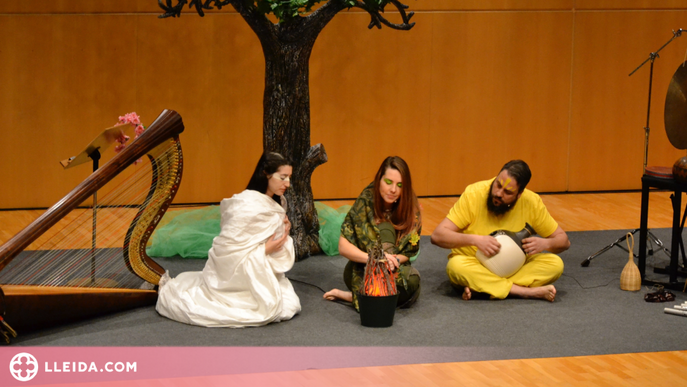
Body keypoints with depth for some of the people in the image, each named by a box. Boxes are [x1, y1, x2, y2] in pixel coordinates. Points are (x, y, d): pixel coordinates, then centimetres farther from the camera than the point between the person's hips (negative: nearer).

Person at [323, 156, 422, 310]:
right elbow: (343, 247, -16)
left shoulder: (411, 208, -6)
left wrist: (394, 260, -28)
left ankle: (349, 296, -19)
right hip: (361, 269, -3)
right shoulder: (366, 202, -13)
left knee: (412, 281, -34)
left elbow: (409, 252, -5)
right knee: (385, 228, -28)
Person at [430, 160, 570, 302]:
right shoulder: (473, 195, -17)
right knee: (456, 265, -36)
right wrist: (475, 240, -35)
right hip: (474, 267, -3)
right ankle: (527, 291, -31)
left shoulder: (532, 202, -9)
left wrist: (545, 244, -22)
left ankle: (477, 287, -28)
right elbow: (437, 235, -21)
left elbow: (563, 241, 1)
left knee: (555, 264, -22)